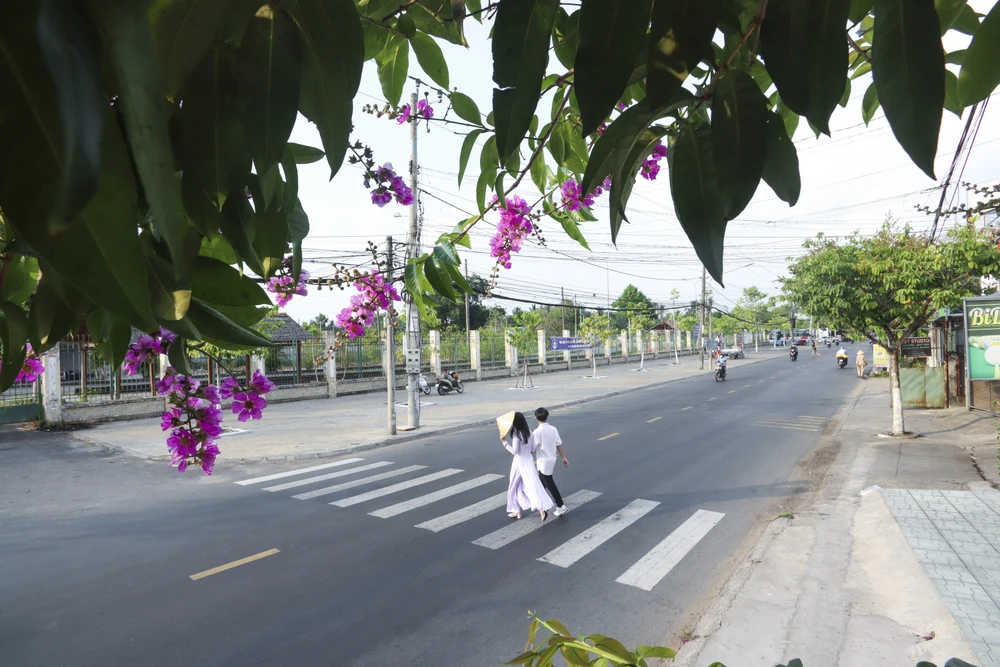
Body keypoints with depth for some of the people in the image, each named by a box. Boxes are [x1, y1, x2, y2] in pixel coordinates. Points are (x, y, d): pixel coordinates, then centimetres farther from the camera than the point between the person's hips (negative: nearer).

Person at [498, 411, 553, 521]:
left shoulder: (516, 434, -20)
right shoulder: (529, 432, 1)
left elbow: (514, 451, -18)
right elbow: (533, 449, 6)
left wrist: (504, 442, -15)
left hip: (519, 462, -6)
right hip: (529, 461, 6)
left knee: (515, 487, 13)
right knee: (532, 485, 4)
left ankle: (516, 510, 23)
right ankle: (542, 508, -13)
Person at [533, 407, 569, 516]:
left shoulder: (537, 432, -20)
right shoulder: (553, 429, -2)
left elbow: (532, 448, -15)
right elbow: (559, 445, 2)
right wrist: (564, 457, 9)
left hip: (544, 462, -7)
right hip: (551, 460, 7)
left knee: (550, 485, 0)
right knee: (542, 482, 23)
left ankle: (561, 507, 0)